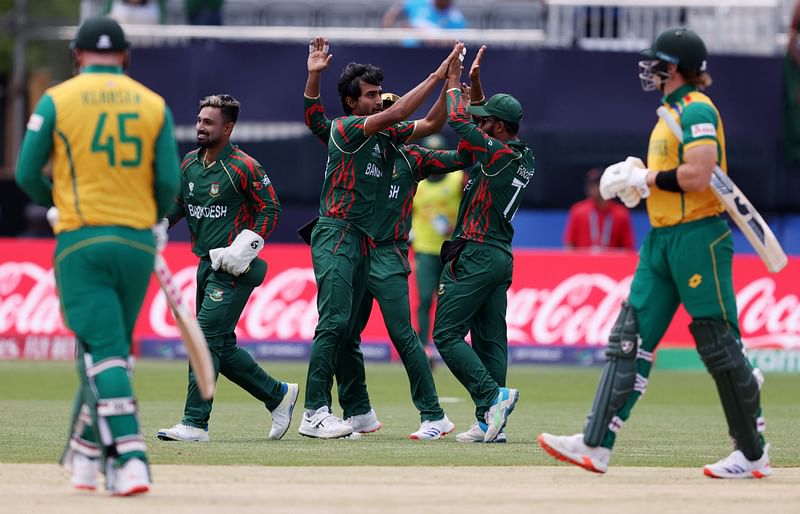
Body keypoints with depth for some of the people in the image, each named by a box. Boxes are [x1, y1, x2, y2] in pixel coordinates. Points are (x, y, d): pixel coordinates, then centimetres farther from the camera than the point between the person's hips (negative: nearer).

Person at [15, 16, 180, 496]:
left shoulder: (57, 100, 0)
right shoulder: (153, 104, 5)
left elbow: (27, 173, 1)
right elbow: (169, 180, 0)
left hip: (81, 240, -3)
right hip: (138, 241, 3)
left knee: (103, 351, -7)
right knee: (113, 349, 16)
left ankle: (131, 459, -21)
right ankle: (88, 455, 24)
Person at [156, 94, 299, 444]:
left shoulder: (244, 168, -11)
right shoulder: (190, 164, 11)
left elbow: (270, 209, -9)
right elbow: (175, 204, 17)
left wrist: (242, 251, -18)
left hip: (235, 269, -8)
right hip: (207, 266, 8)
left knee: (206, 338, -15)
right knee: (222, 348, 11)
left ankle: (195, 424, -15)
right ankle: (278, 395, 28)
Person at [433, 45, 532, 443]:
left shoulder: (500, 154, -16)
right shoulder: (524, 157, 11)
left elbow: (459, 121, -10)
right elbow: (475, 122, 25)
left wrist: (454, 84, 6)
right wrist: (475, 81, 20)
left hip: (475, 256, -9)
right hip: (501, 257, 9)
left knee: (447, 334, -7)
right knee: (490, 339, 6)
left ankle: (493, 395, -19)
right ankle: (488, 422, 2)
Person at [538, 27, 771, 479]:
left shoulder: (698, 110, -13)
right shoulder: (673, 112, 18)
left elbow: (698, 175, -23)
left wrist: (645, 178, -12)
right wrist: (640, 177, 9)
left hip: (699, 238, -10)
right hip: (662, 239, 10)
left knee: (720, 345, -3)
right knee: (631, 339, 1)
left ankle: (753, 454, 6)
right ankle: (598, 445, -4)